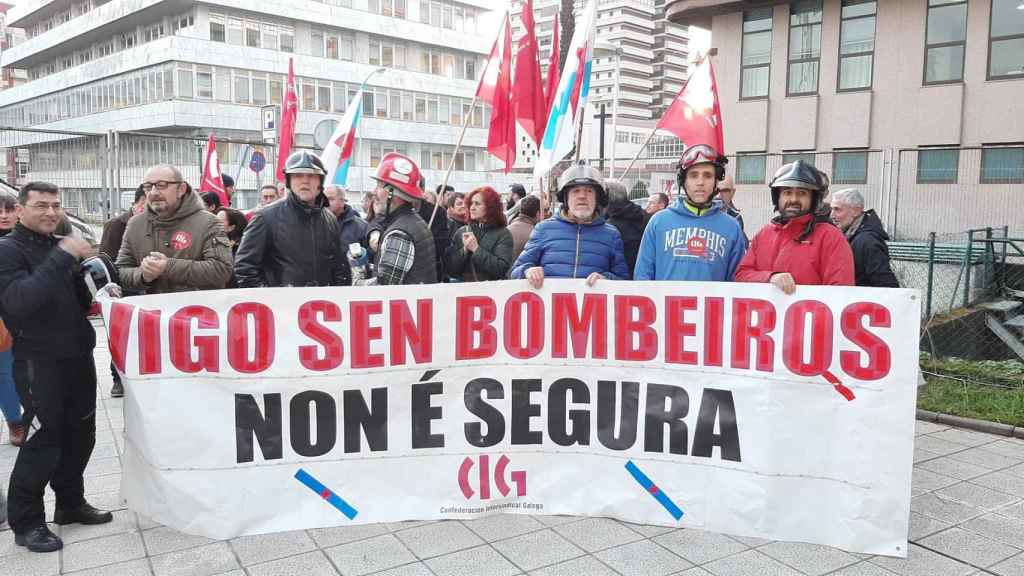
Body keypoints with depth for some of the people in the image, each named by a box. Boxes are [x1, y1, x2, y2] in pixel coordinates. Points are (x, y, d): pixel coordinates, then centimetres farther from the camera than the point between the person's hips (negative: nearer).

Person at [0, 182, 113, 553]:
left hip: (78, 355, 7)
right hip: (38, 361, -7)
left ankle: (70, 502, 29)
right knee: (43, 439, -4)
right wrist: (63, 258, -29)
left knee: (80, 433, 13)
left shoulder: (62, 246, 12)